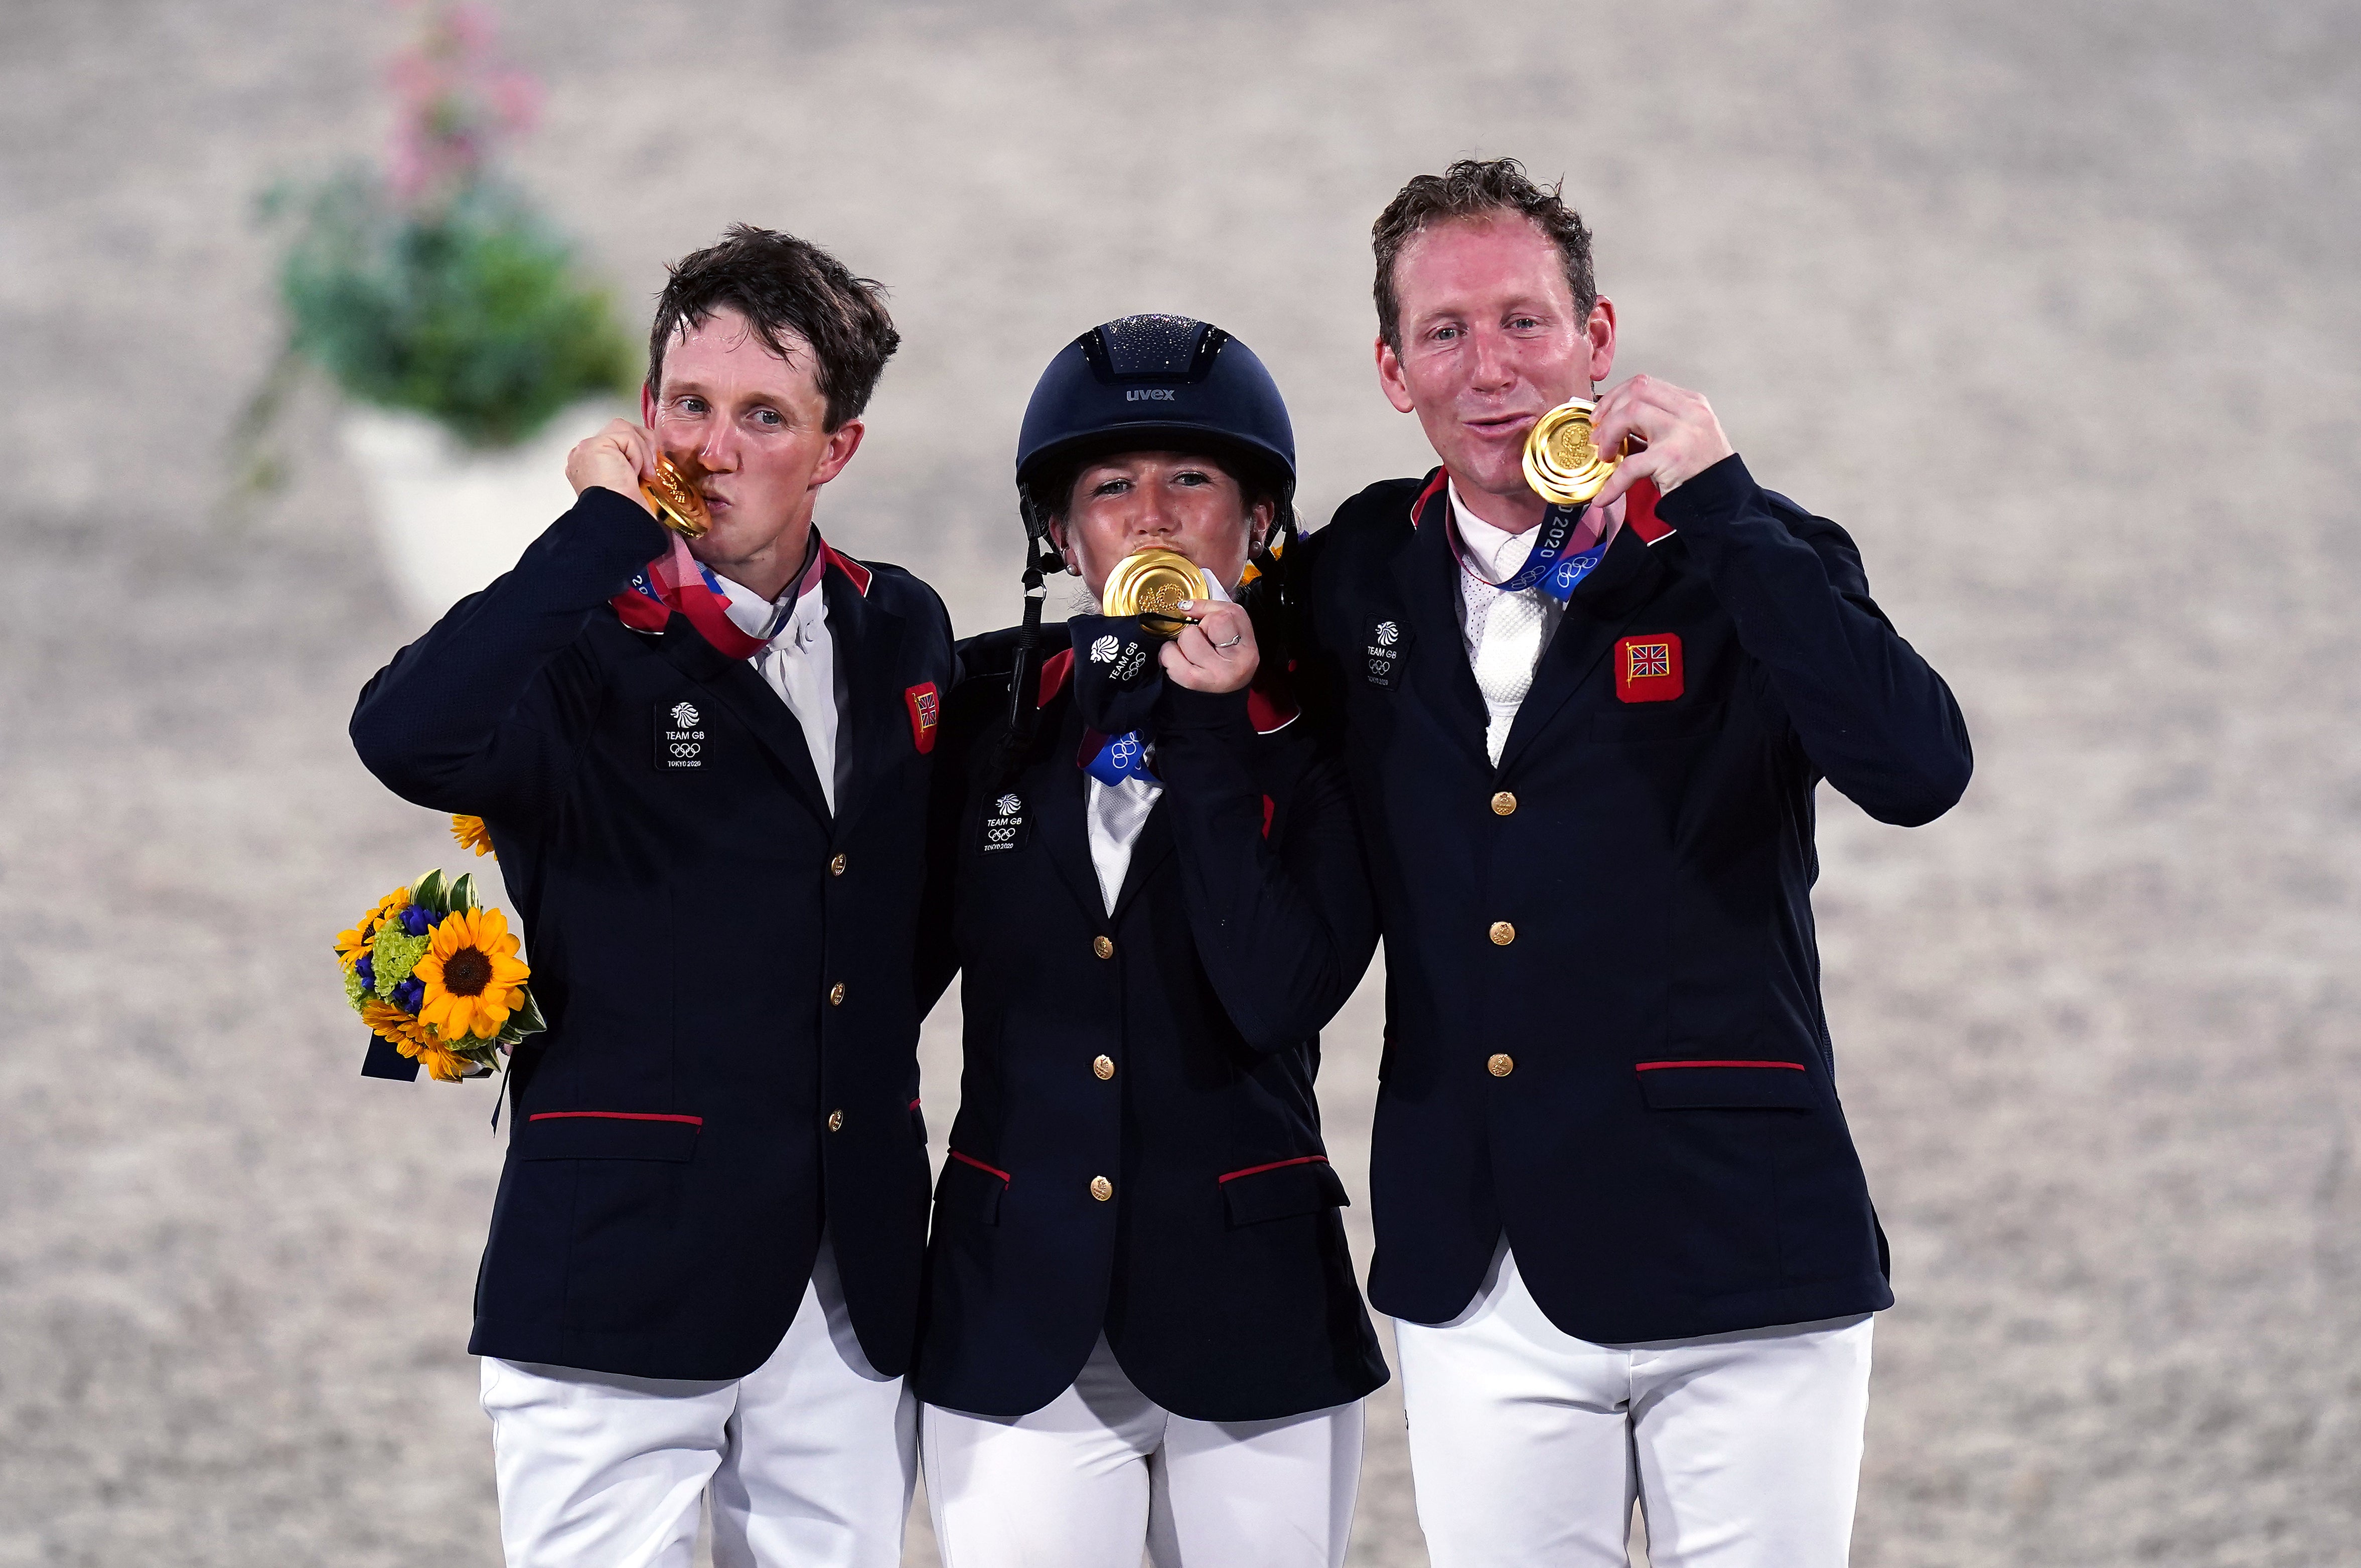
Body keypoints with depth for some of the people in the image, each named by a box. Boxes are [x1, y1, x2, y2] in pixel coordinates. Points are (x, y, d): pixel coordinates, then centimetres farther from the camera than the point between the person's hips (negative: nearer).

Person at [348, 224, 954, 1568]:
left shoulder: (902, 632, 11)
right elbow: (409, 742, -29)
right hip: (622, 1274, -5)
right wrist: (608, 526, -22)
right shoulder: (592, 644, -6)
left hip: (854, 1285, 5)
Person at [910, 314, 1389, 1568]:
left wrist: (1214, 732, -14)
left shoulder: (1318, 727, -1)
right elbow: (899, 959, 10)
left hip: (1248, 1323, -1)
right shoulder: (988, 709, 6)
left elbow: (1280, 998, -15)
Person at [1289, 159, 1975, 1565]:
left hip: (1736, 1270, -3)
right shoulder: (1360, 578, 10)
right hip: (1478, 1289, 3)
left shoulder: (1735, 567, -1)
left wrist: (1720, 506, -18)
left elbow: (1918, 772, -19)